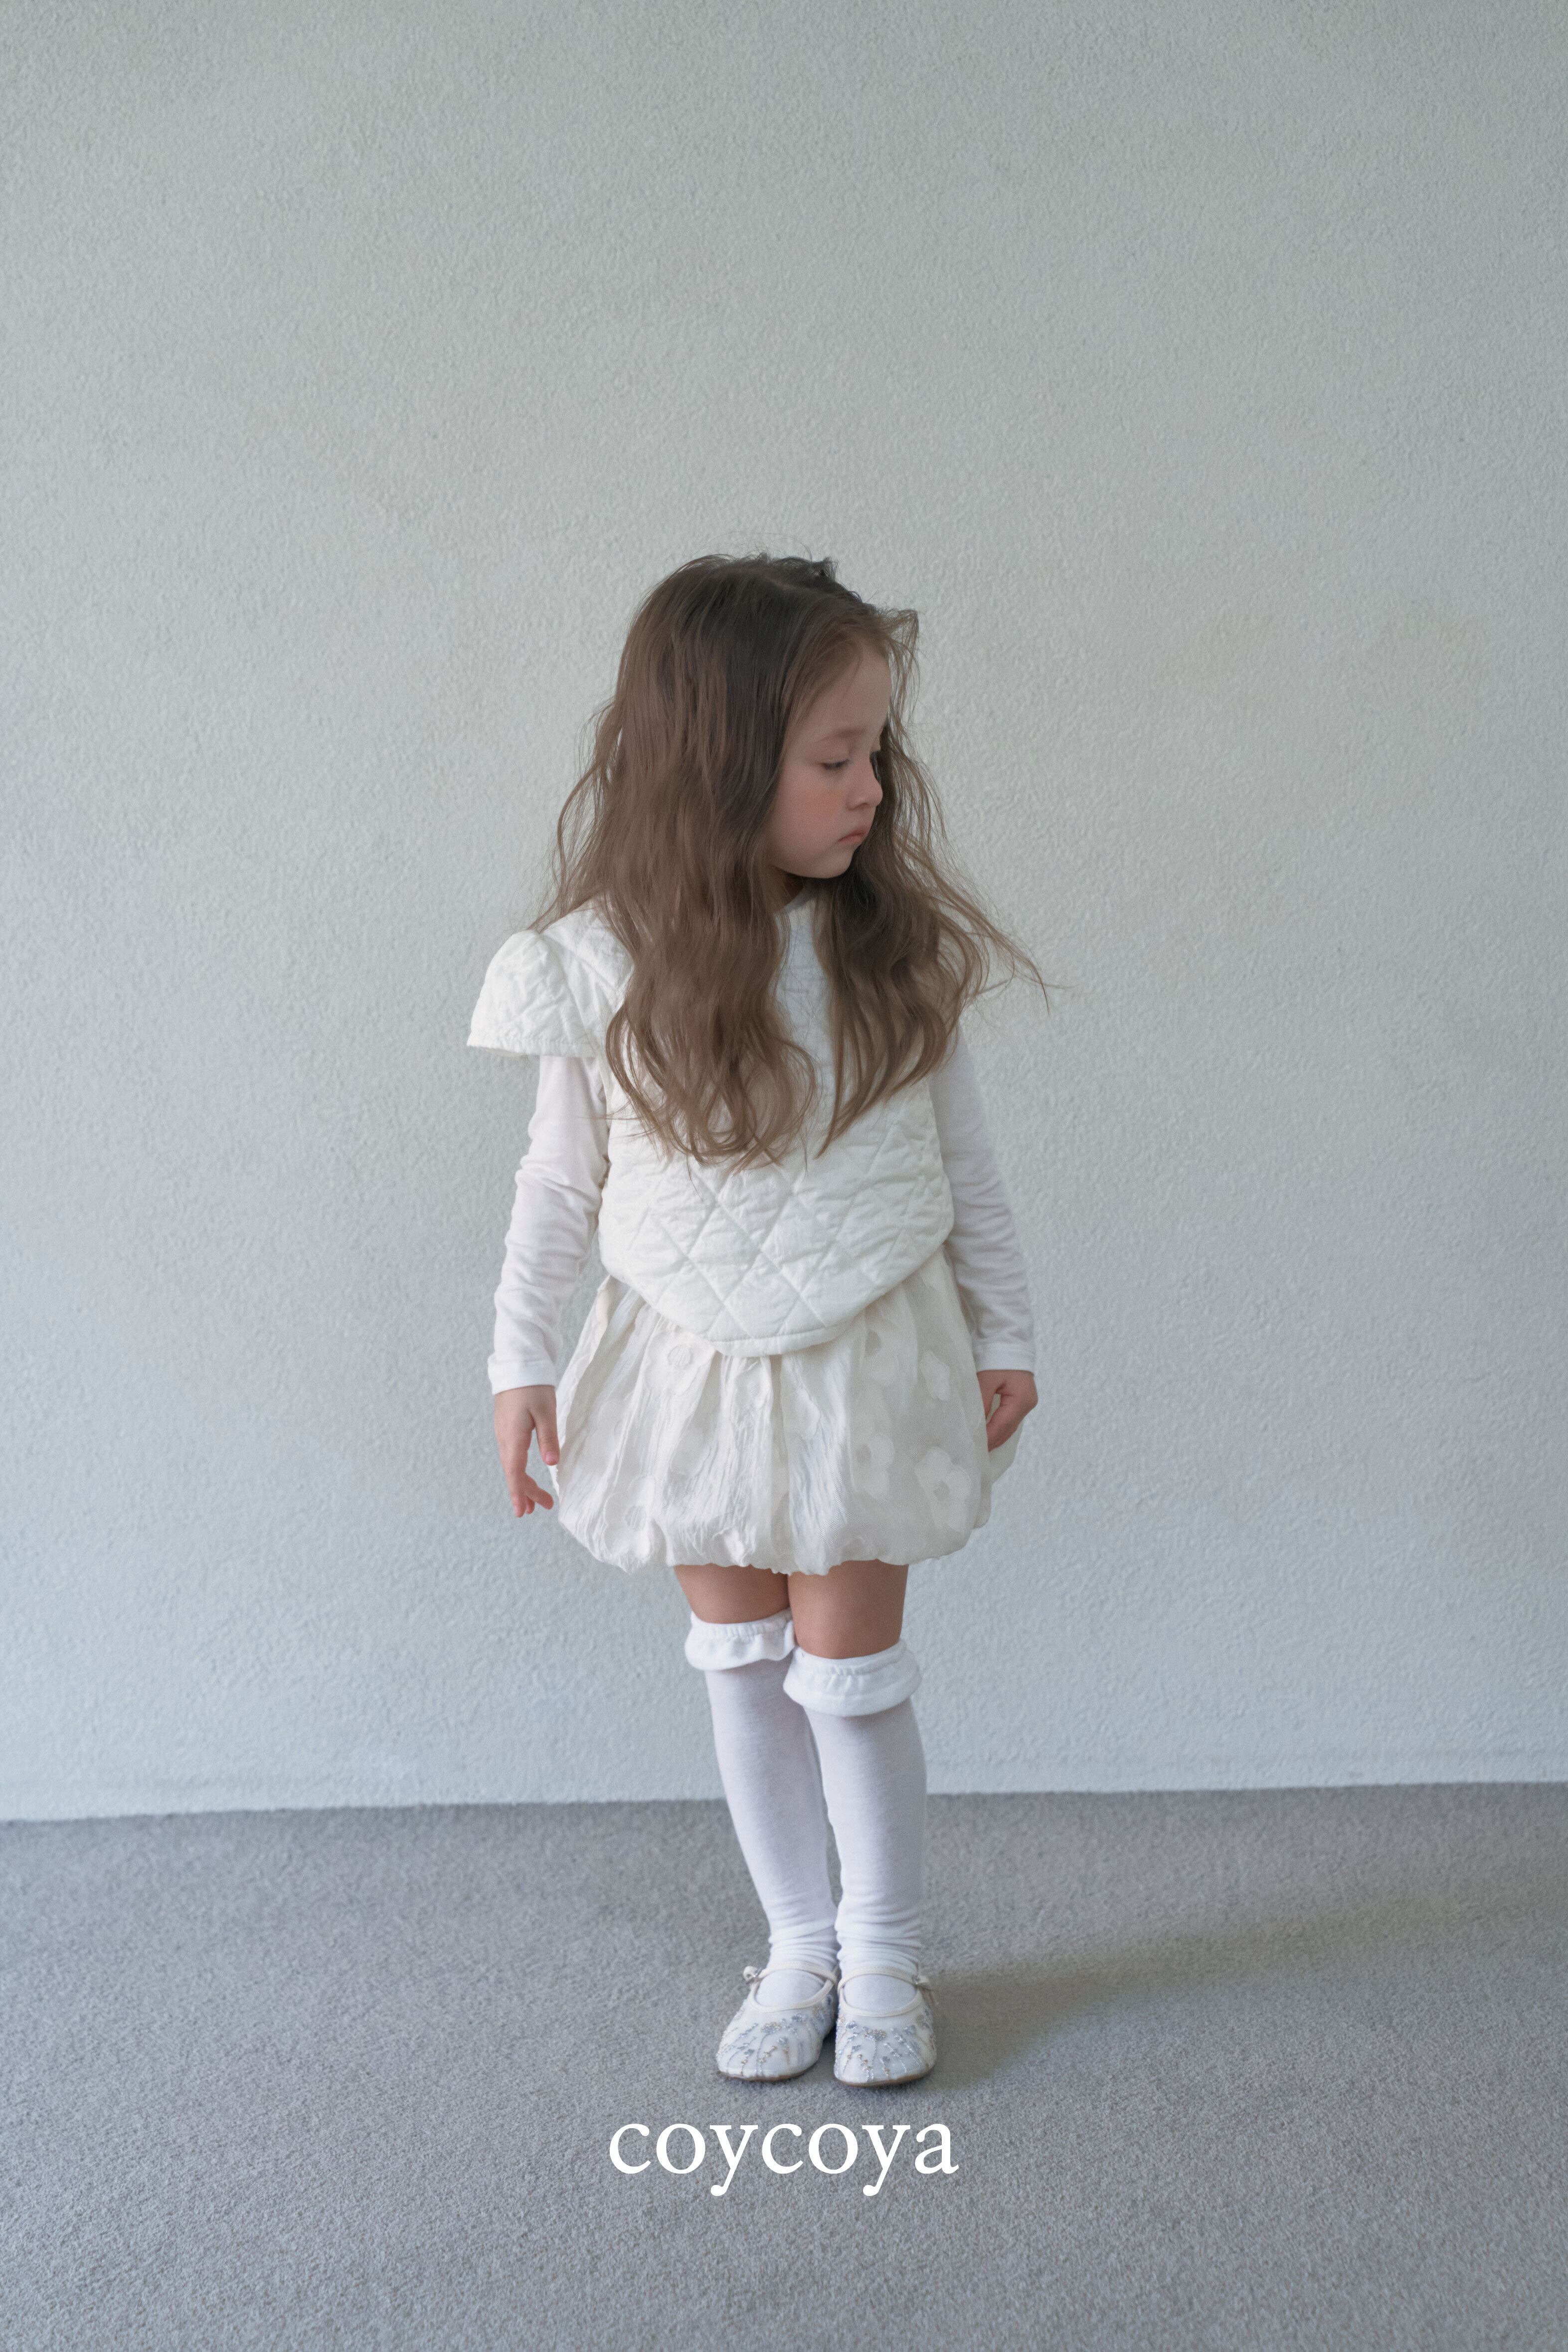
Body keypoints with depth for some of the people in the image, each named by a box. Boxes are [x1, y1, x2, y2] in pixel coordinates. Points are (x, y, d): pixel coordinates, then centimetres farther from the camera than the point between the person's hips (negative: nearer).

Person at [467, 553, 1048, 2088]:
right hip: (691, 1365, 1)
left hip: (868, 1357, -1)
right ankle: (797, 1946, 31)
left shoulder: (897, 945, -9)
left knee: (849, 1662, 6)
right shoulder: (606, 969, -12)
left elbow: (964, 1155, 0)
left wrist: (1001, 1333, 4)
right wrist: (523, 1362, 1)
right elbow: (559, 1180, -1)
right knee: (739, 1658, 13)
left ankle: (883, 1953, 27)